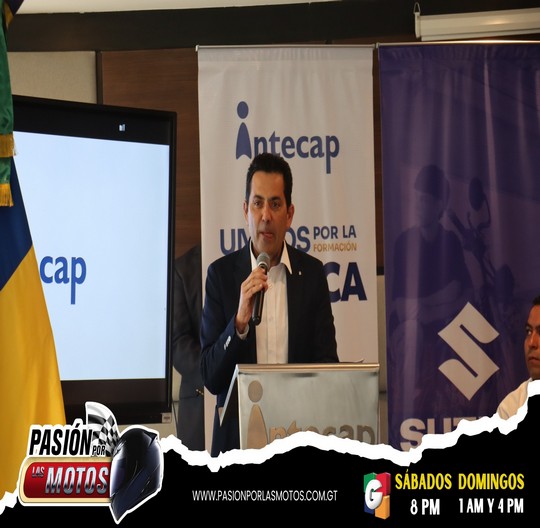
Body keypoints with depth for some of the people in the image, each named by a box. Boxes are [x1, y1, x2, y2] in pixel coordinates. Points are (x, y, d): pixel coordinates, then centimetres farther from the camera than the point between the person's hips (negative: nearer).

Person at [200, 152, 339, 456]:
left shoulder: (312, 273, 4)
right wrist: (240, 320, -19)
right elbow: (210, 377, -3)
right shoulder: (222, 274, 1)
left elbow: (327, 363, 3)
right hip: (237, 438, -1)